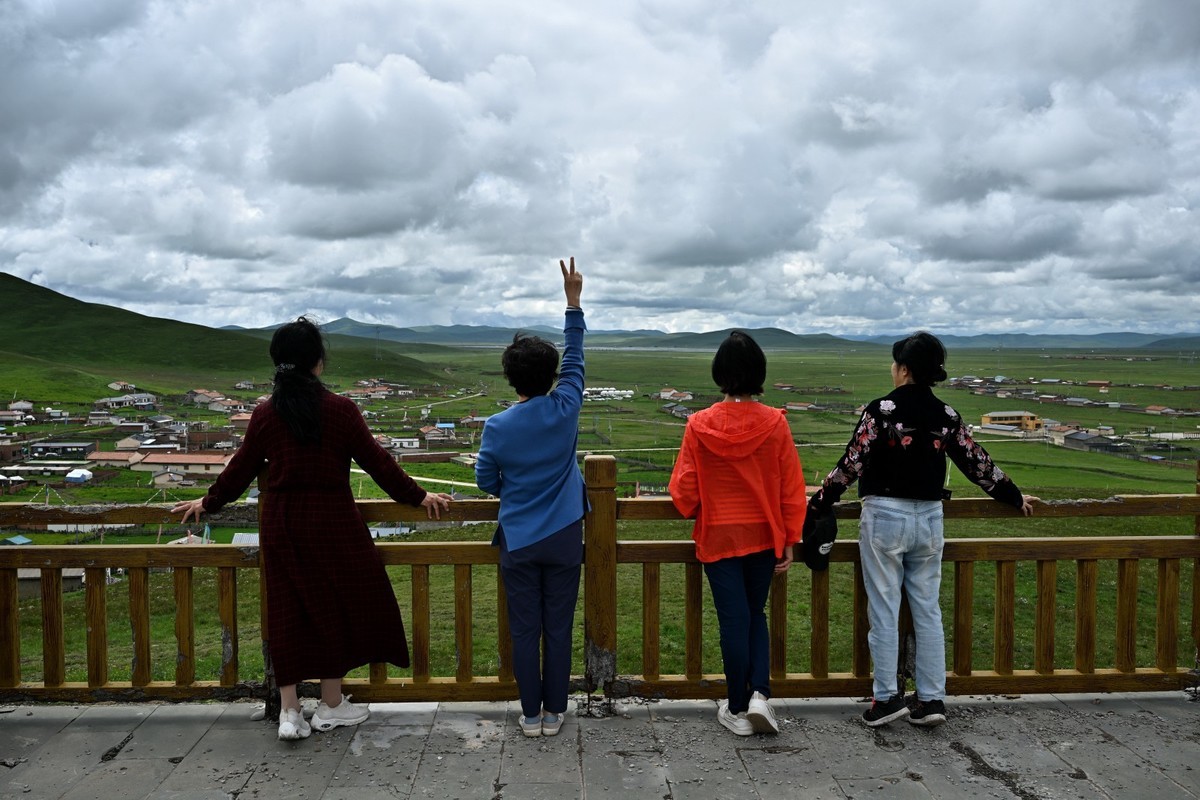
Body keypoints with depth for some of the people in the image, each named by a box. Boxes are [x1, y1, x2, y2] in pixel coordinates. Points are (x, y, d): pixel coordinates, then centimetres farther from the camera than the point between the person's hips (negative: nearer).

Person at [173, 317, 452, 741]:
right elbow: (377, 461, -7)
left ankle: (289, 712, 15)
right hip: (331, 522, -3)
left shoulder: (265, 414, -1)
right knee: (336, 606, 11)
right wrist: (418, 496, 3)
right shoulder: (340, 409, -10)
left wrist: (209, 501, 24)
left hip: (281, 526, 3)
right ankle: (331, 706, 21)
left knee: (287, 612, 10)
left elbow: (241, 468, 7)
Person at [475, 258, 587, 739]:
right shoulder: (565, 410, -10)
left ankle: (531, 714, 18)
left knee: (525, 631, 10)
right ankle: (554, 712, 19)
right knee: (558, 629, 9)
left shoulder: (498, 427, -10)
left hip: (518, 543, 0)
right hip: (564, 540, 1)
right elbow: (575, 358, 3)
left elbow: (485, 481, 1)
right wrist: (573, 302, 9)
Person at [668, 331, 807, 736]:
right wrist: (789, 541, 6)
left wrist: (696, 512, 17)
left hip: (718, 537, -1)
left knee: (733, 619, 8)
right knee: (755, 614, 20)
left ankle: (737, 709, 18)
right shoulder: (775, 423, -9)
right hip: (763, 536, 1)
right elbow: (792, 490, -5)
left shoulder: (699, 425, -11)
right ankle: (759, 692, 6)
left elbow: (684, 490, -5)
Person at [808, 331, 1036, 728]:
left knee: (883, 610, 5)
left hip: (884, 517, -5)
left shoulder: (881, 410, -12)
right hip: (928, 518, 5)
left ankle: (887, 697, 12)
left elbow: (850, 465, -12)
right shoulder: (946, 416, 2)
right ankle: (931, 699, 17)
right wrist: (1014, 497, 25)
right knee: (928, 609, 12)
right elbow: (978, 464, 10)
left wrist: (816, 505, -2)